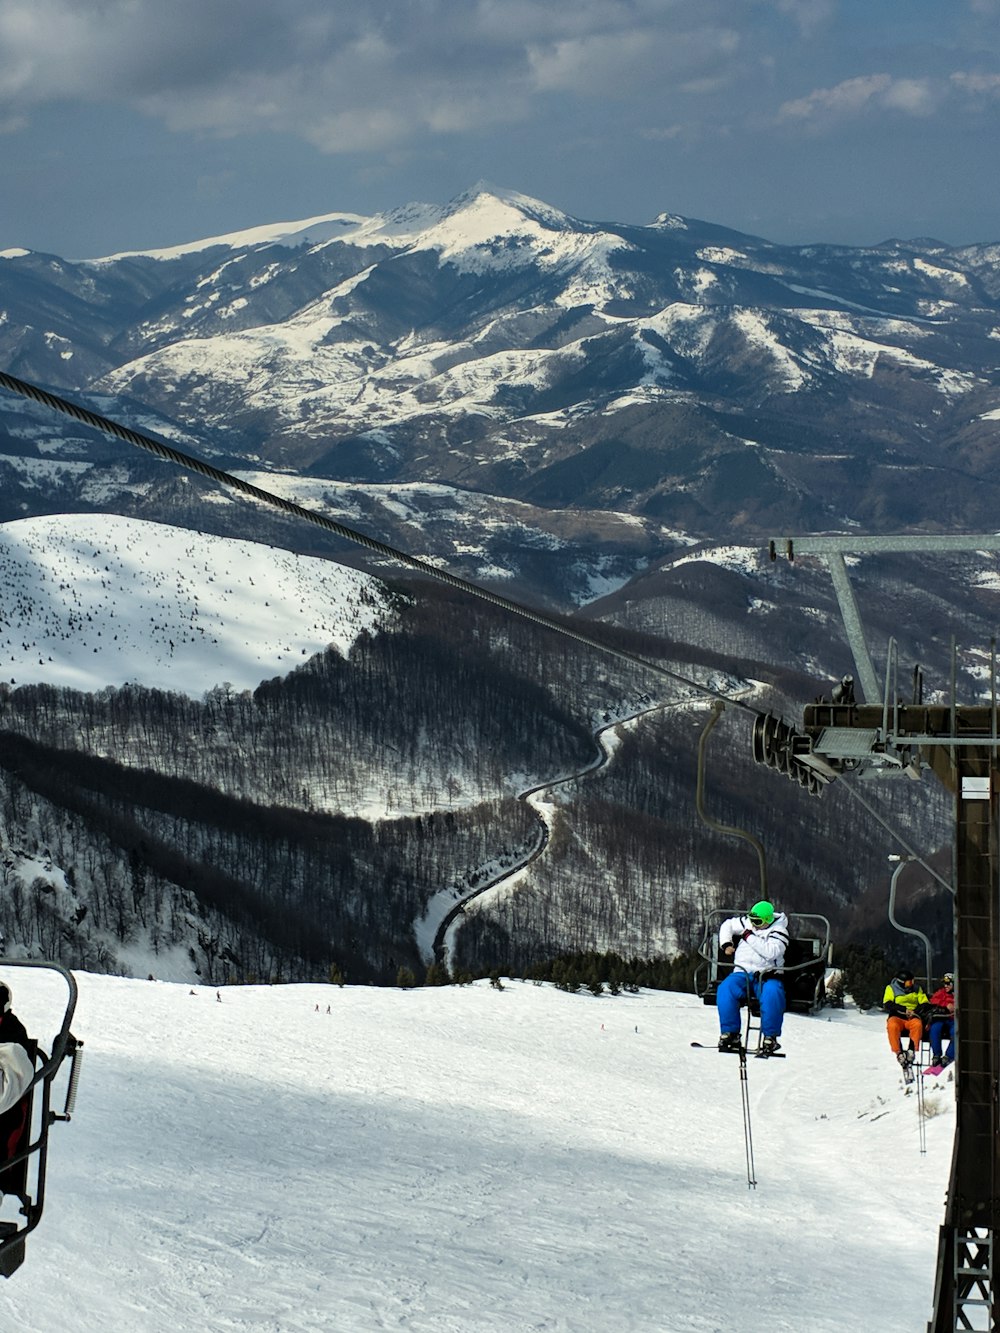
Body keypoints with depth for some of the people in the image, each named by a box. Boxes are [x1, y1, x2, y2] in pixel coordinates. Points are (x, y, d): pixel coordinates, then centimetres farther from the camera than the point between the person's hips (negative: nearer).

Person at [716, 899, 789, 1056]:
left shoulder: (779, 931, -4)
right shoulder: (747, 923, 12)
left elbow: (771, 952, -22)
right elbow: (728, 925, 28)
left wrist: (749, 937, -16)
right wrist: (726, 944, 12)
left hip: (767, 976, -4)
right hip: (743, 973, 4)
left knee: (772, 994, -37)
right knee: (725, 989, -27)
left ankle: (770, 1037, -27)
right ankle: (730, 1033, -24)